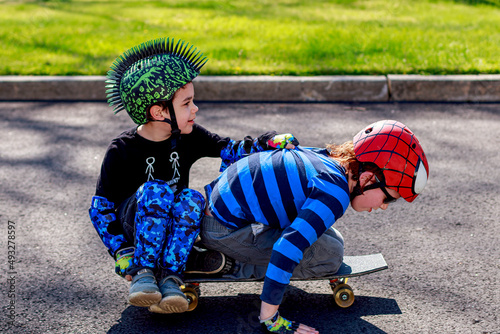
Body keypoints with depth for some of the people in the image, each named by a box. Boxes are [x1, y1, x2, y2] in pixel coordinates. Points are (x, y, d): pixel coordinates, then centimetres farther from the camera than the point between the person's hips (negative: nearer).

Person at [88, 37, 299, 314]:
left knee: (192, 198, -30)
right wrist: (121, 253, -16)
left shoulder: (189, 138, -2)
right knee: (156, 190, -35)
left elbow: (231, 150, 3)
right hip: (131, 226, -3)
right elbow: (100, 209, -9)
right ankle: (142, 273, -31)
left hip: (173, 226, 4)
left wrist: (270, 142, -13)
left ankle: (169, 277, -31)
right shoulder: (121, 151, -14)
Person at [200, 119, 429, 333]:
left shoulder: (327, 157, 3)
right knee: (329, 255, -12)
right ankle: (230, 263, -9)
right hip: (224, 230, -9)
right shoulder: (335, 194, -25)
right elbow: (288, 246, -34)